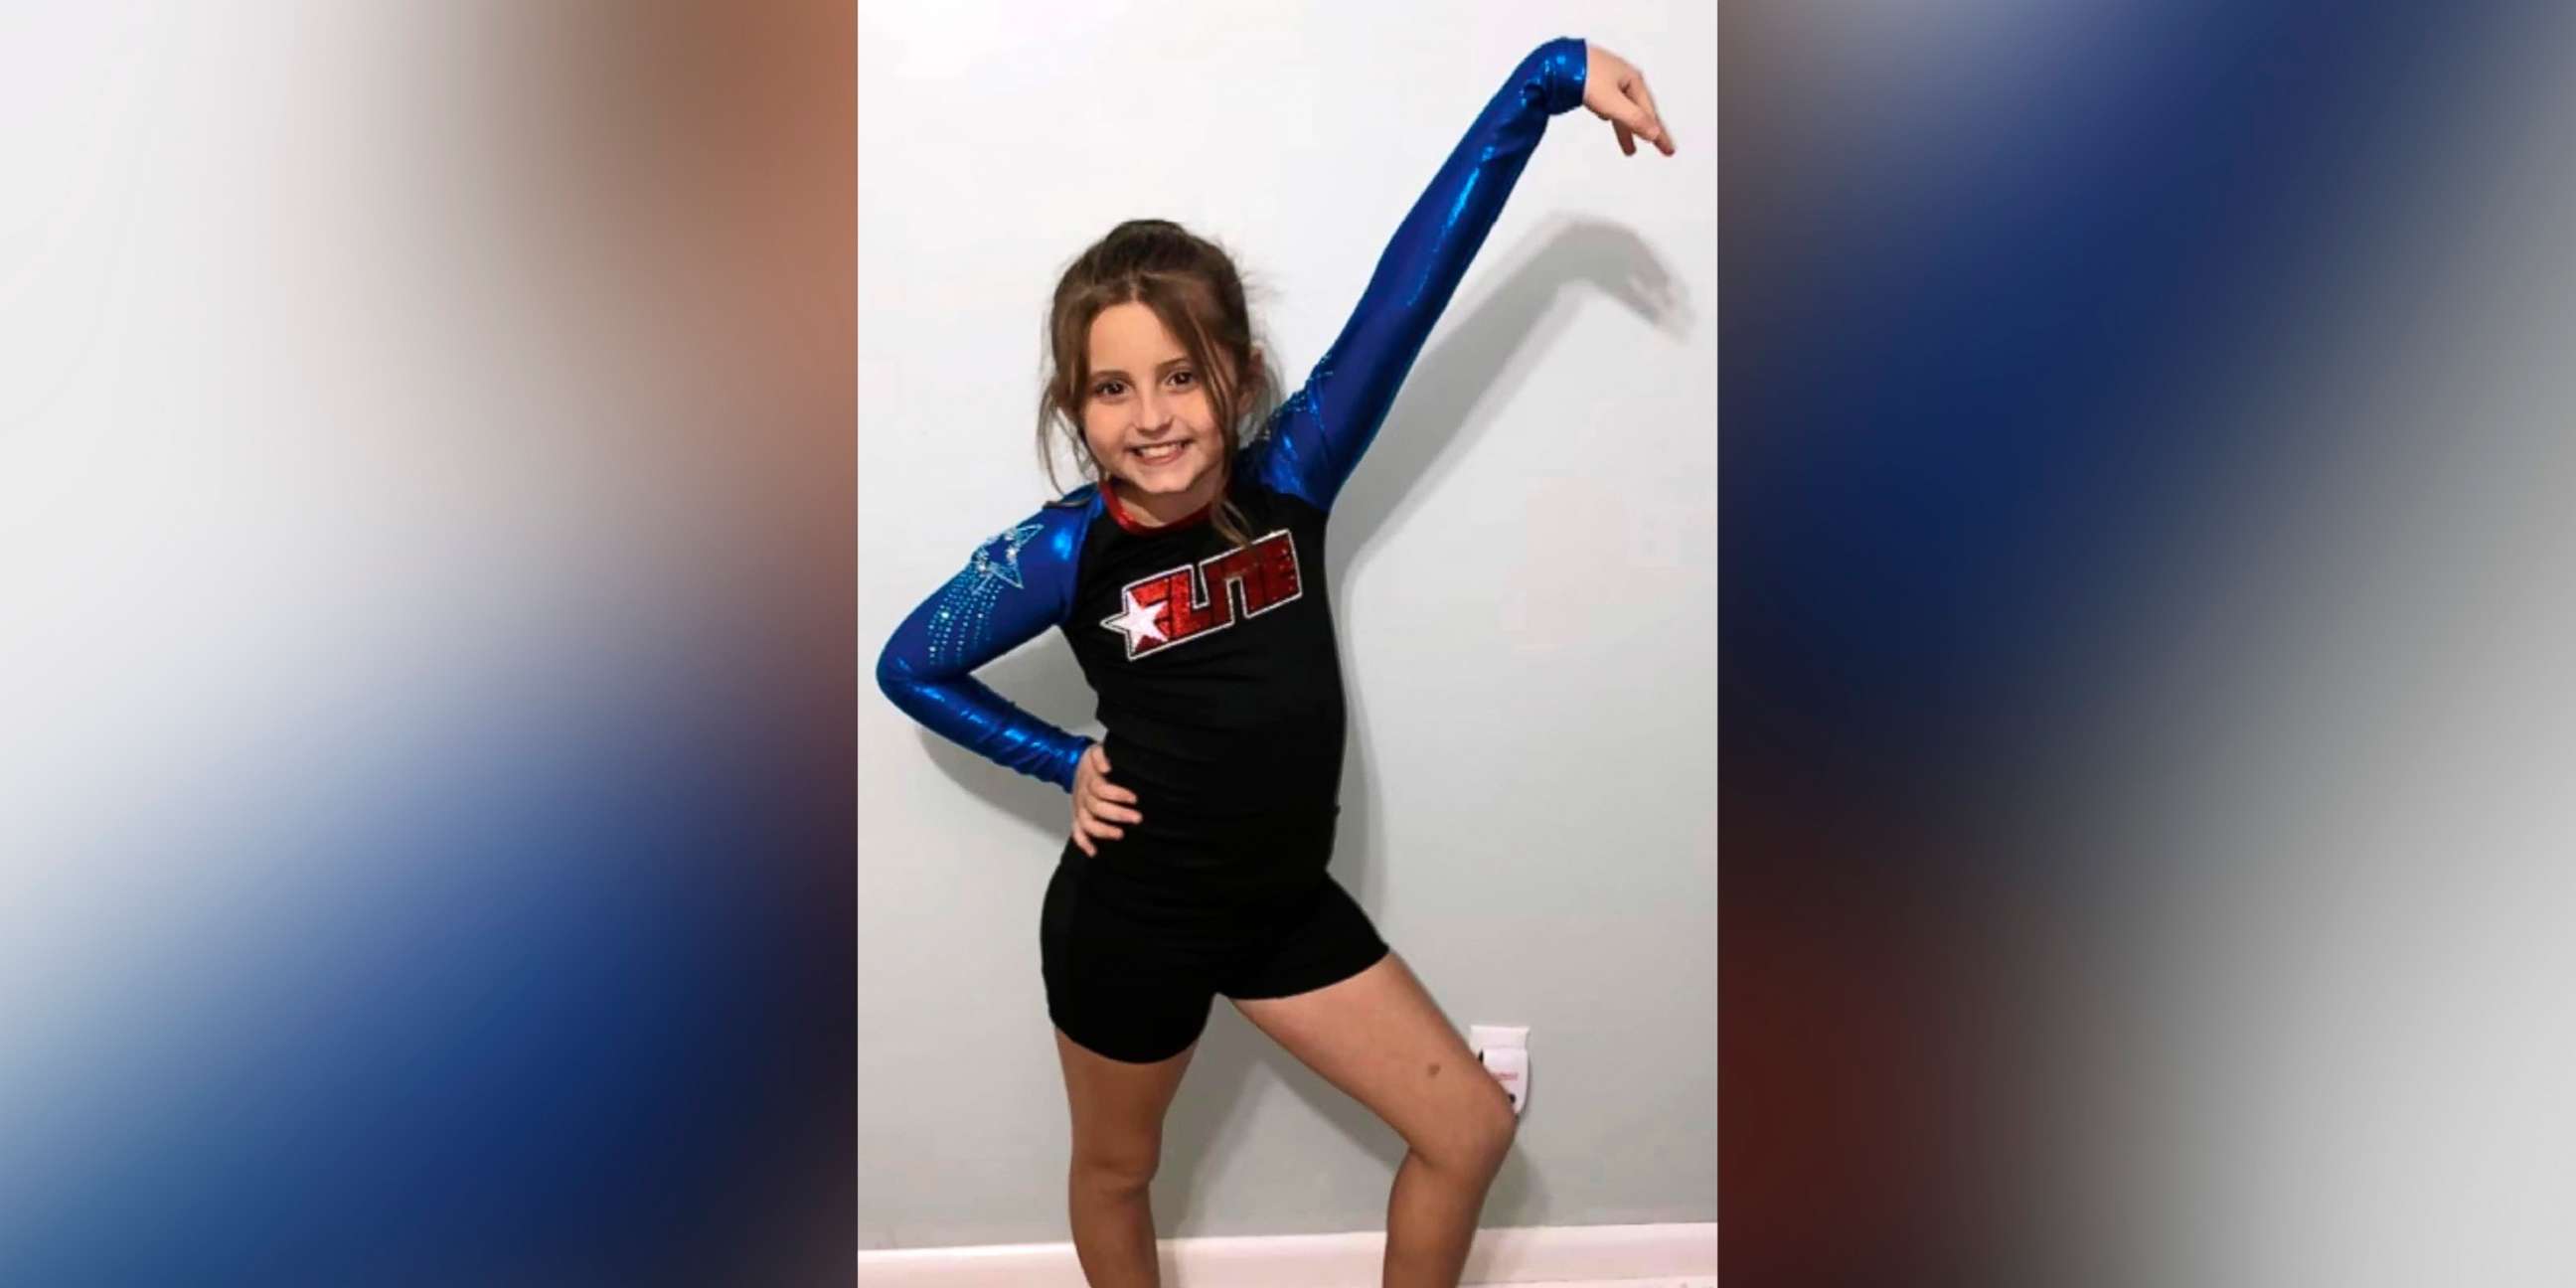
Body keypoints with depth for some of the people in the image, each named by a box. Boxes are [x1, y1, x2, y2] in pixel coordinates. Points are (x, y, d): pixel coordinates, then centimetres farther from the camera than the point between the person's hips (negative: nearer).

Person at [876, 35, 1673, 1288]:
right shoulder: (1063, 553, -18)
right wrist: (1065, 761, -7)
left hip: (1287, 902, 4)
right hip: (1129, 920, -3)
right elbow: (909, 665, -1)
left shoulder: (1289, 480, -12)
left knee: (1471, 1130, 11)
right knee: (1116, 1170, 20)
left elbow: (1412, 282, -19)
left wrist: (1550, 76, -22)